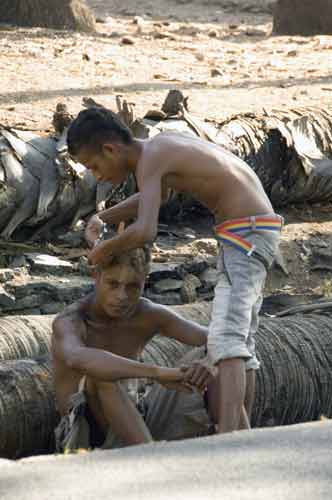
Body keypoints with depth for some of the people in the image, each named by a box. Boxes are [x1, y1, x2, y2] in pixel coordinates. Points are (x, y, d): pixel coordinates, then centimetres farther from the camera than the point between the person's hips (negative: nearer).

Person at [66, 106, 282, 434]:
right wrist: (101, 219, 23)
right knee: (238, 342, 15)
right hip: (250, 233, 10)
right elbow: (156, 195, 36)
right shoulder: (161, 144, 15)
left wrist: (104, 250, -10)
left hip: (246, 233, -10)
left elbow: (144, 232, -30)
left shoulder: (148, 160, -15)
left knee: (225, 341, -20)